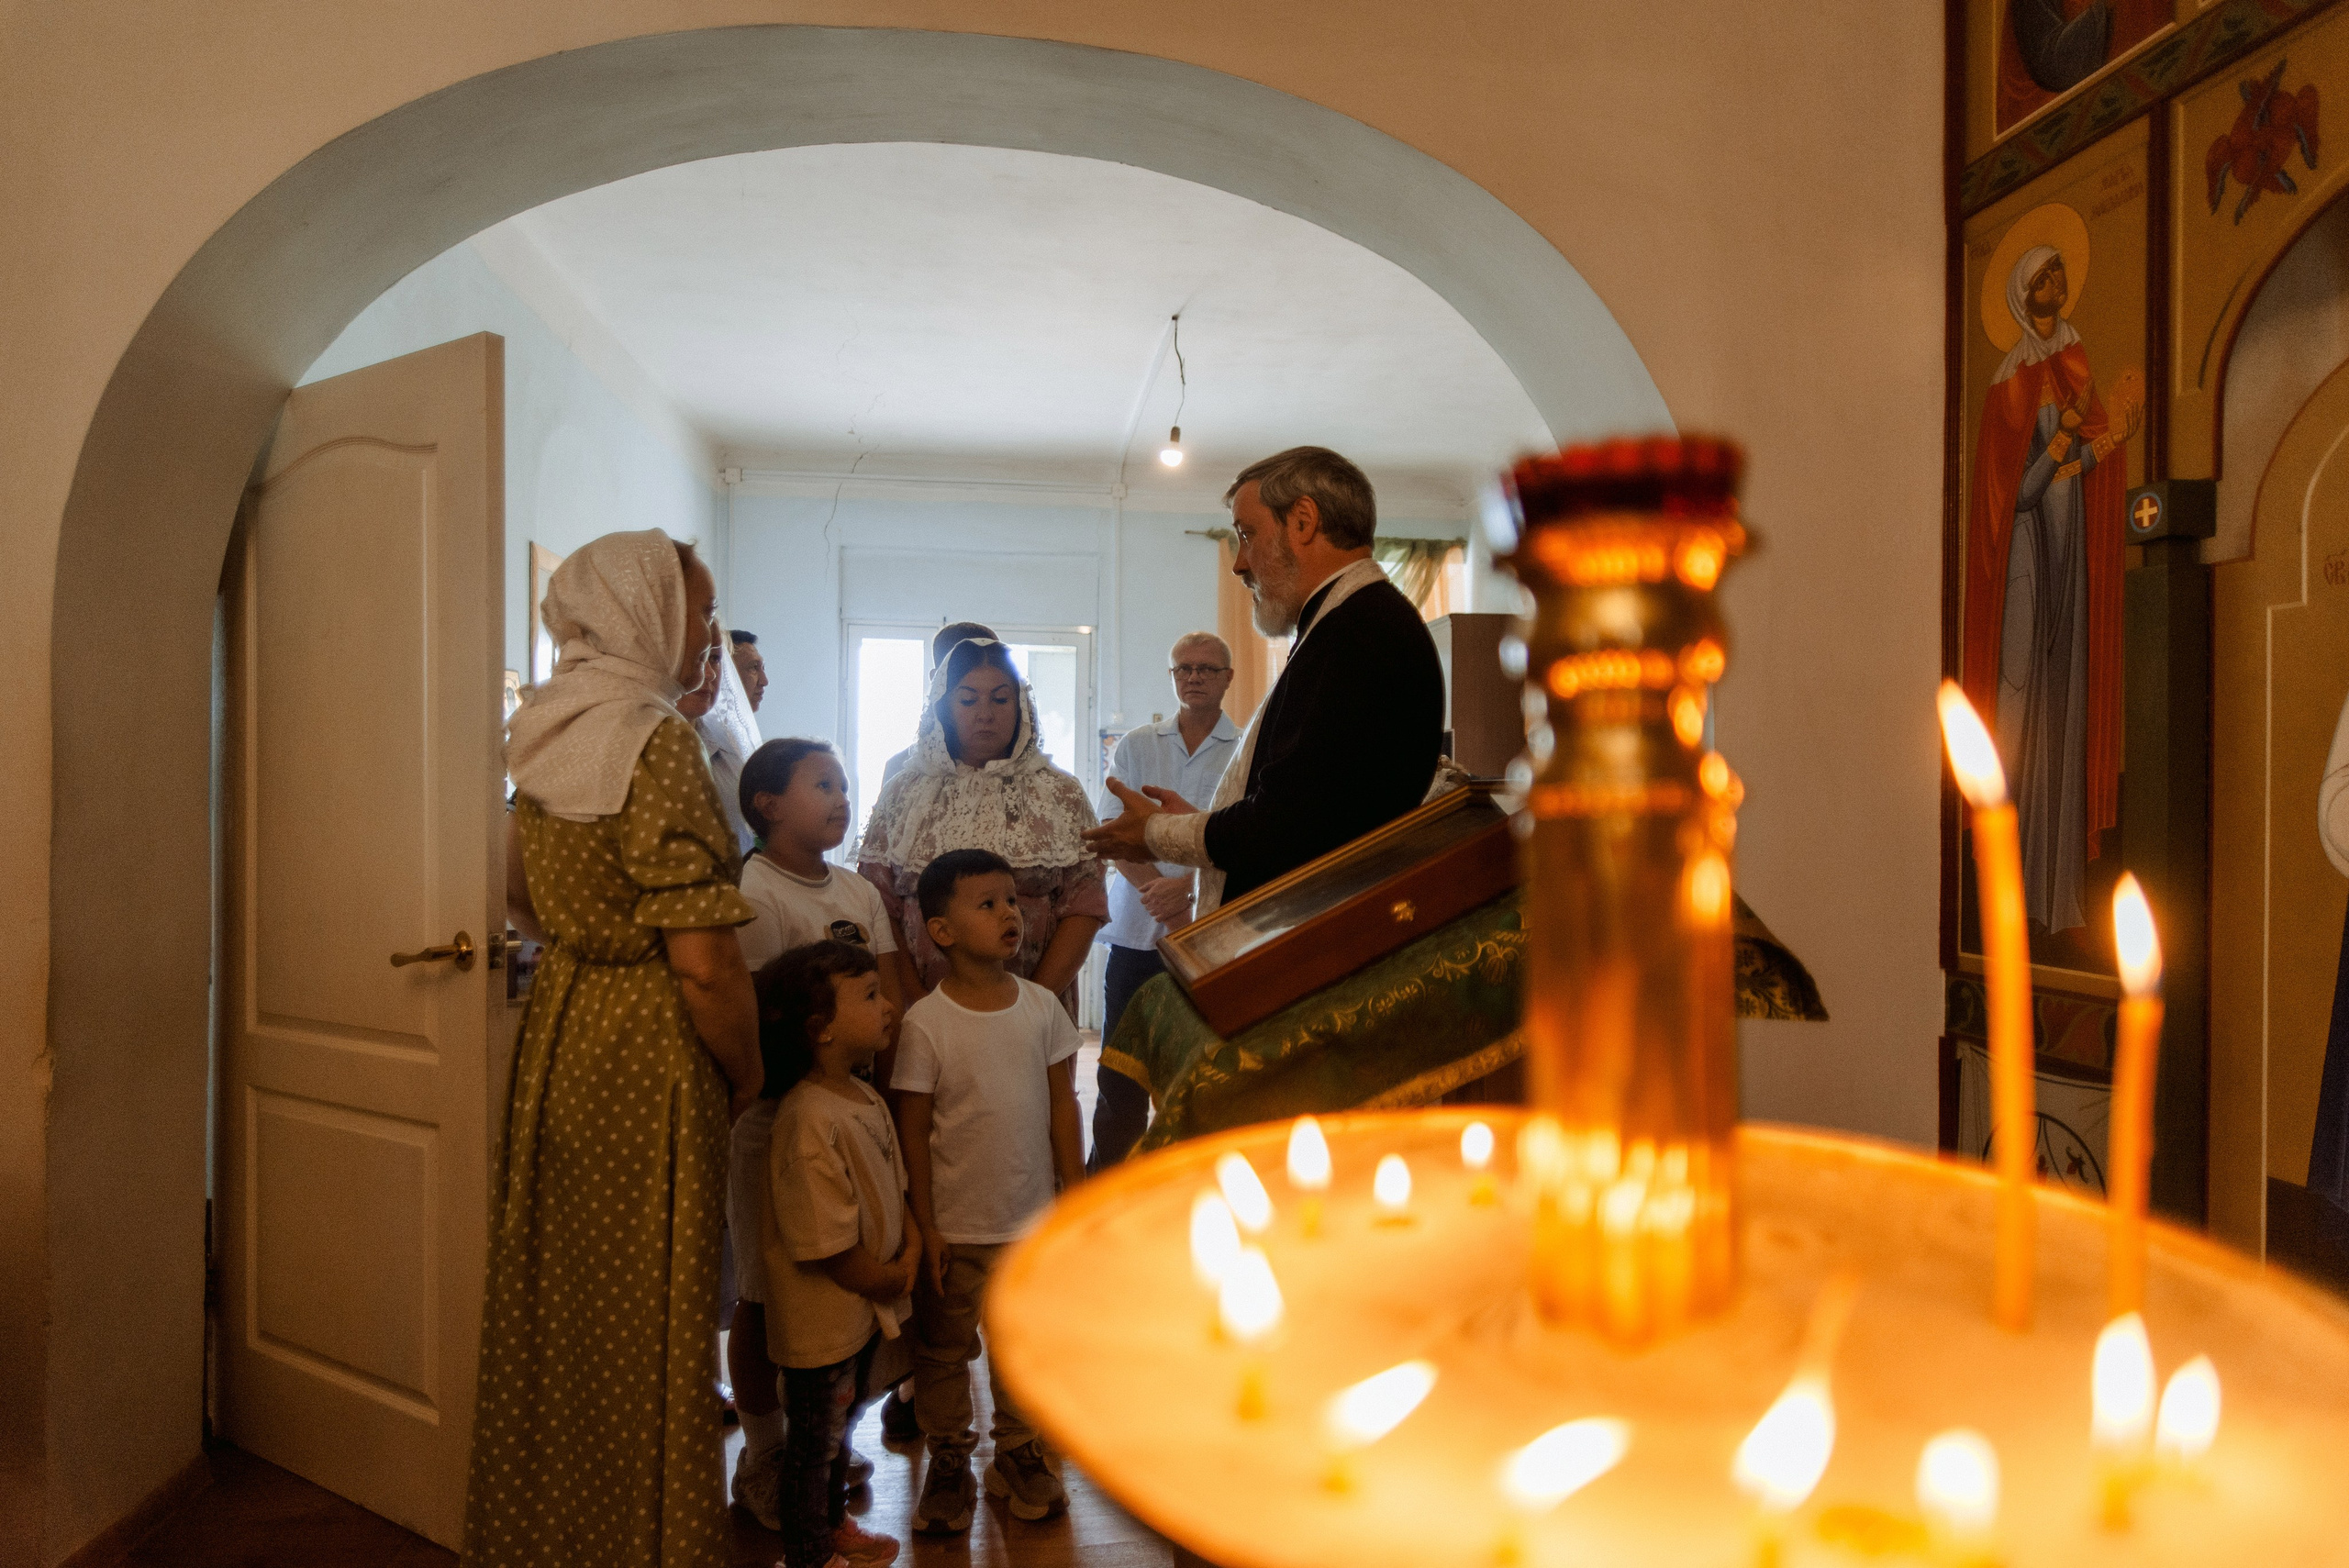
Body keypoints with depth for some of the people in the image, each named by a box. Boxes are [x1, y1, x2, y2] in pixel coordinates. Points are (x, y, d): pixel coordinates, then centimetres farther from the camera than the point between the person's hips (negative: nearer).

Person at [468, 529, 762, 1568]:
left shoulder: (550, 733, 7)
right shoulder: (657, 740, -19)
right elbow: (703, 961, -23)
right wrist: (747, 1073, -8)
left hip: (556, 1027, 9)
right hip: (648, 1053, -9)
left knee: (555, 1307, 22)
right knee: (645, 1331, 7)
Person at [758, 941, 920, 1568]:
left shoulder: (865, 1097, -1)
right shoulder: (810, 1122, -32)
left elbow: (895, 1188, 9)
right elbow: (825, 1244, -28)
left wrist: (911, 1252, -5)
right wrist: (886, 1283, -14)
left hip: (865, 1307, 9)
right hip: (822, 1319, -9)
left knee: (842, 1422, 28)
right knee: (813, 1439, 13)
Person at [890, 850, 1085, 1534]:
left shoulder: (1042, 1006, -5)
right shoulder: (926, 1023, -15)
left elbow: (1063, 1107, 2)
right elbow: (913, 1132, -9)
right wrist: (925, 1227, -8)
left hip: (1034, 1222, 3)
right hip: (956, 1228, -3)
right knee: (944, 1350, 14)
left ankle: (1019, 1454, 38)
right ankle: (949, 1463, 35)